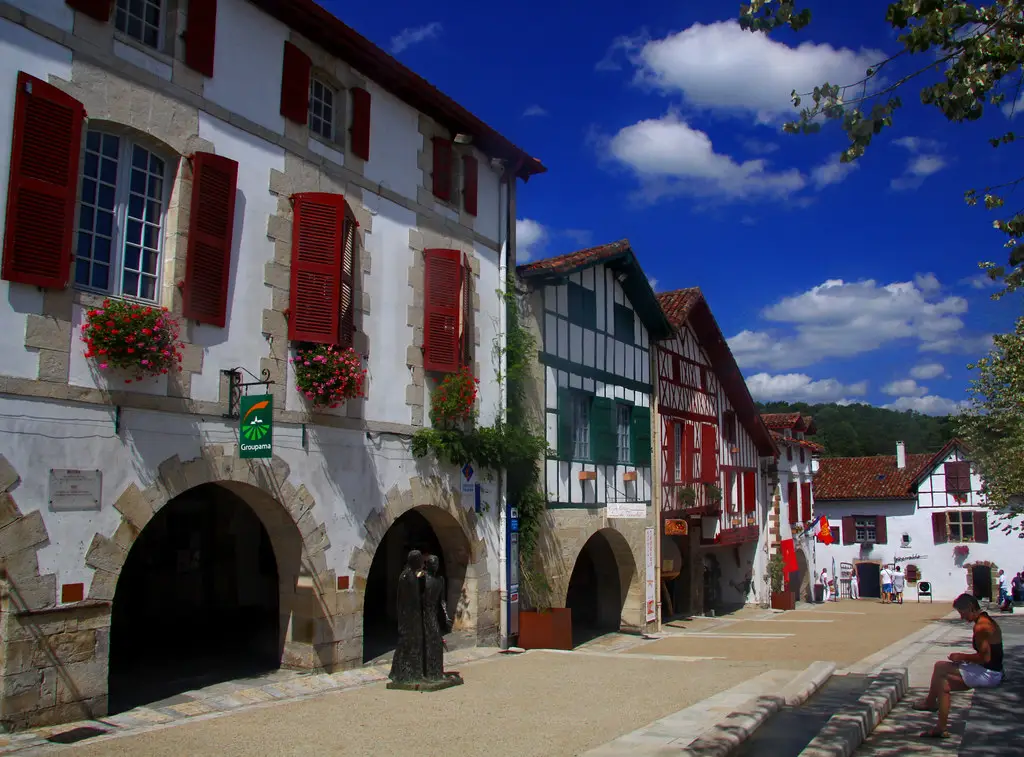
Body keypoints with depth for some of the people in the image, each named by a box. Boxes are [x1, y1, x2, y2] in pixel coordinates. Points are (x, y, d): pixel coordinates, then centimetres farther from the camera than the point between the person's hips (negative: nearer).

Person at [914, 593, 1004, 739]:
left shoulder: (981, 627, -21)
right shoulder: (987, 620, 11)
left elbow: (985, 657, -26)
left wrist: (962, 656, -12)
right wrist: (964, 657, 9)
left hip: (988, 675, -11)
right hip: (992, 673, 11)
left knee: (940, 667, -10)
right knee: (943, 682, 12)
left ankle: (930, 702, 9)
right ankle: (941, 728, 16)